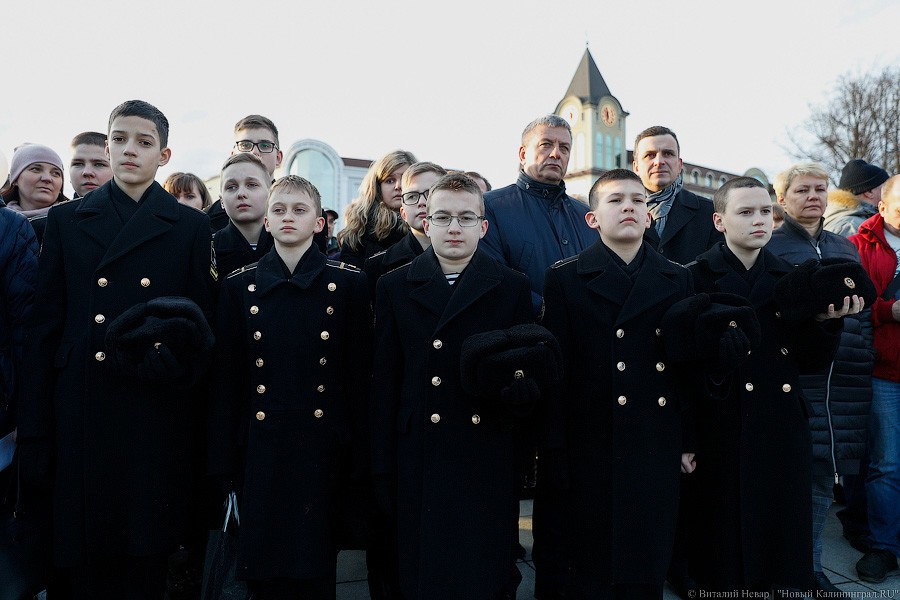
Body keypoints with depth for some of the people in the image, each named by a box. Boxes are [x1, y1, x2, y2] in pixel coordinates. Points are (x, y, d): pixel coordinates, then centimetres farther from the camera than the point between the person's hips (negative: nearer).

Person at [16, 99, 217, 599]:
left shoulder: (191, 228, 6)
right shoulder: (66, 221, 10)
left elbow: (202, 327, 7)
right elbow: (45, 329, 6)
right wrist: (35, 433, 3)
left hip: (157, 421, -1)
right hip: (81, 420, 1)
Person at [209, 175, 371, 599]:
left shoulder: (348, 283, 1)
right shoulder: (239, 286, 6)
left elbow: (360, 370, 1)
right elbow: (226, 376, 5)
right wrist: (224, 460, 1)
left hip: (323, 446, -1)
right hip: (261, 445, 1)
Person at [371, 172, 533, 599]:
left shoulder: (511, 288, 5)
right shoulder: (395, 287, 6)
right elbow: (385, 383, 5)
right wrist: (383, 468, 3)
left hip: (487, 463, 0)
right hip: (419, 463, 1)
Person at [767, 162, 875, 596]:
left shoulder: (846, 249, 17)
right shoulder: (768, 247, -1)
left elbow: (863, 313, 19)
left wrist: (865, 365, 12)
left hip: (845, 387, 6)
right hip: (792, 382, -5)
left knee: (823, 477, 13)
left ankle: (810, 565, 27)